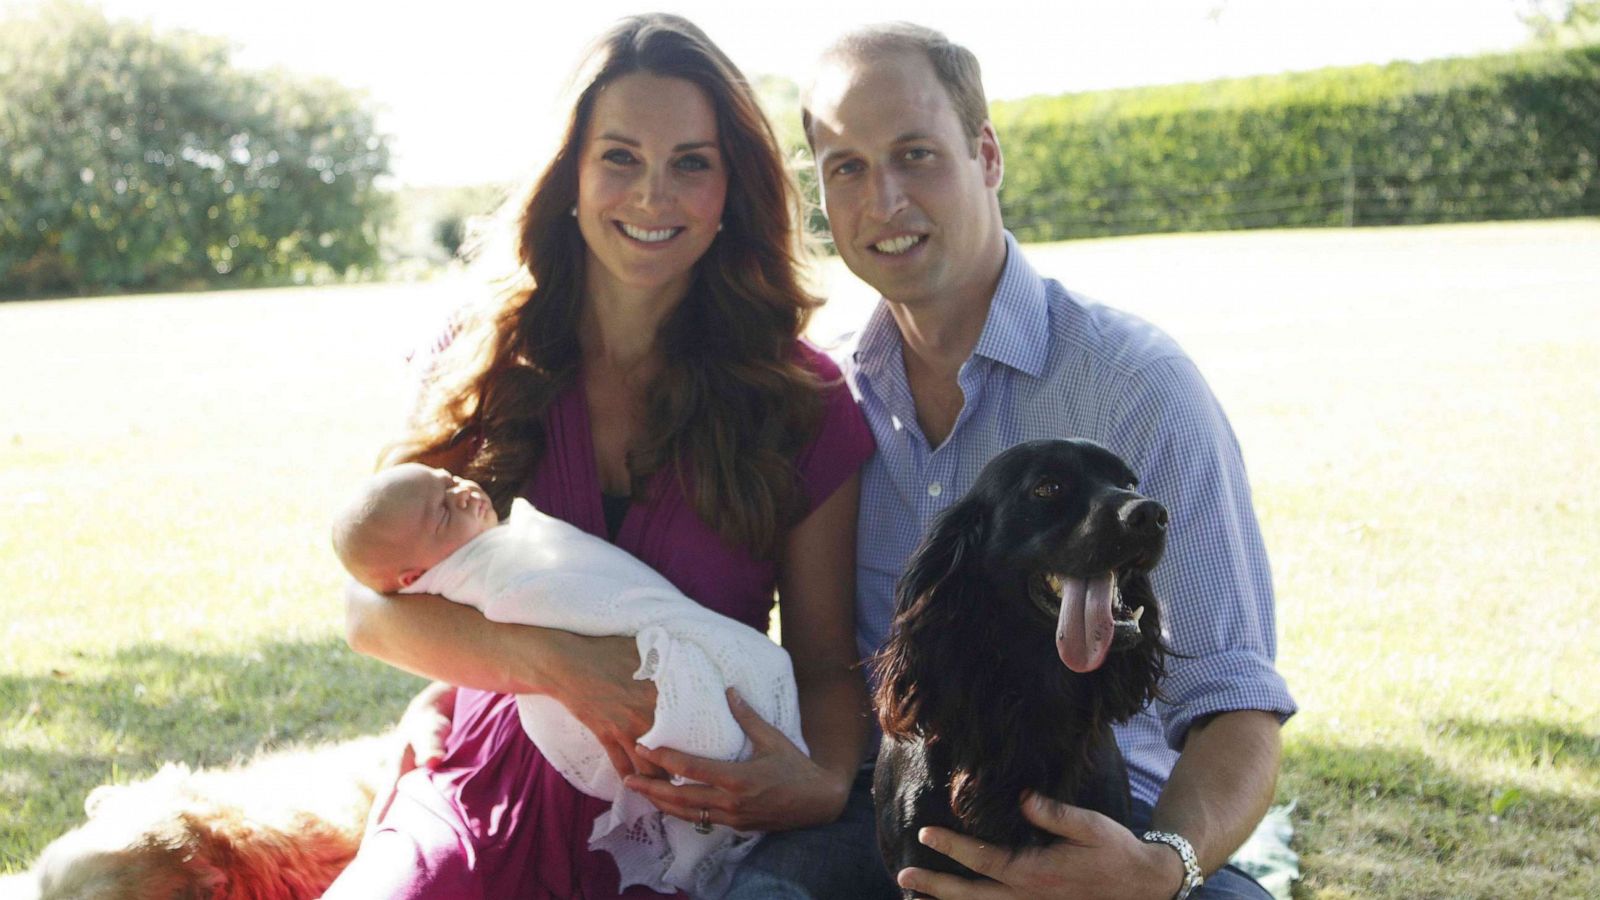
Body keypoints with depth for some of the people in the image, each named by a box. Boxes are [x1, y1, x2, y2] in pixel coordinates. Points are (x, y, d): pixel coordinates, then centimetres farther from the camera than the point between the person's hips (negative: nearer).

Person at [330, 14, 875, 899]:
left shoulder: (804, 402, 1)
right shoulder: (483, 367, 5)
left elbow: (825, 663, 4)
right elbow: (372, 604, -1)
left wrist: (823, 785, -19)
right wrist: (558, 663, -19)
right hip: (480, 821, 1)